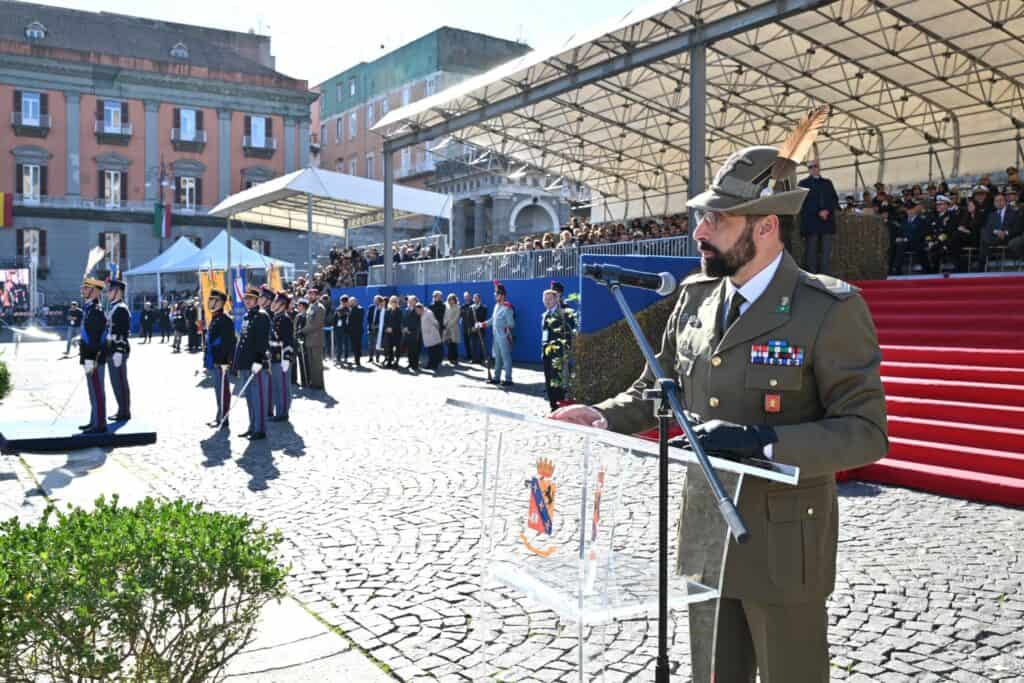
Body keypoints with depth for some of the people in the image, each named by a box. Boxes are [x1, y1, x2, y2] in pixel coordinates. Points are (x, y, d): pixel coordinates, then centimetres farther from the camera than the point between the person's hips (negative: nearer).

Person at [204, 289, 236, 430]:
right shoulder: (214, 318, 16)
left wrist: (226, 361, -22)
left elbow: (230, 341, -20)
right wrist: (207, 359, 24)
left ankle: (223, 419, 2)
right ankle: (220, 418, 24)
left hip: (221, 362, -10)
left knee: (223, 391, -4)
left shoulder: (225, 319, -14)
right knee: (218, 390, 16)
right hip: (214, 362, 10)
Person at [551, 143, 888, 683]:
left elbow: (866, 432, -15)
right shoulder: (695, 295, 4)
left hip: (781, 544, -5)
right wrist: (603, 417, -6)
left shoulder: (830, 310, -15)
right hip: (704, 538, 6)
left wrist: (762, 439, -29)